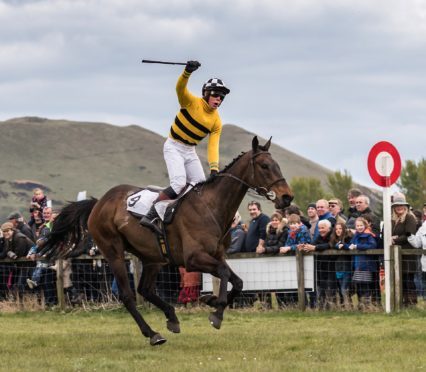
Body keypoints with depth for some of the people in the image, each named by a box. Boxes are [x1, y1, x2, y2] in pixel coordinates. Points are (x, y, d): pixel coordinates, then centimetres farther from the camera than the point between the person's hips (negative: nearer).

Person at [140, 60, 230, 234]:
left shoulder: (216, 121, 0)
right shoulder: (192, 102, -13)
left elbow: (213, 146, -5)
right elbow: (180, 88, -32)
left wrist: (214, 169, -19)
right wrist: (187, 72, -53)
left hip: (190, 151, 7)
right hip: (174, 147, -7)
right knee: (179, 183, -24)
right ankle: (150, 216, -27)